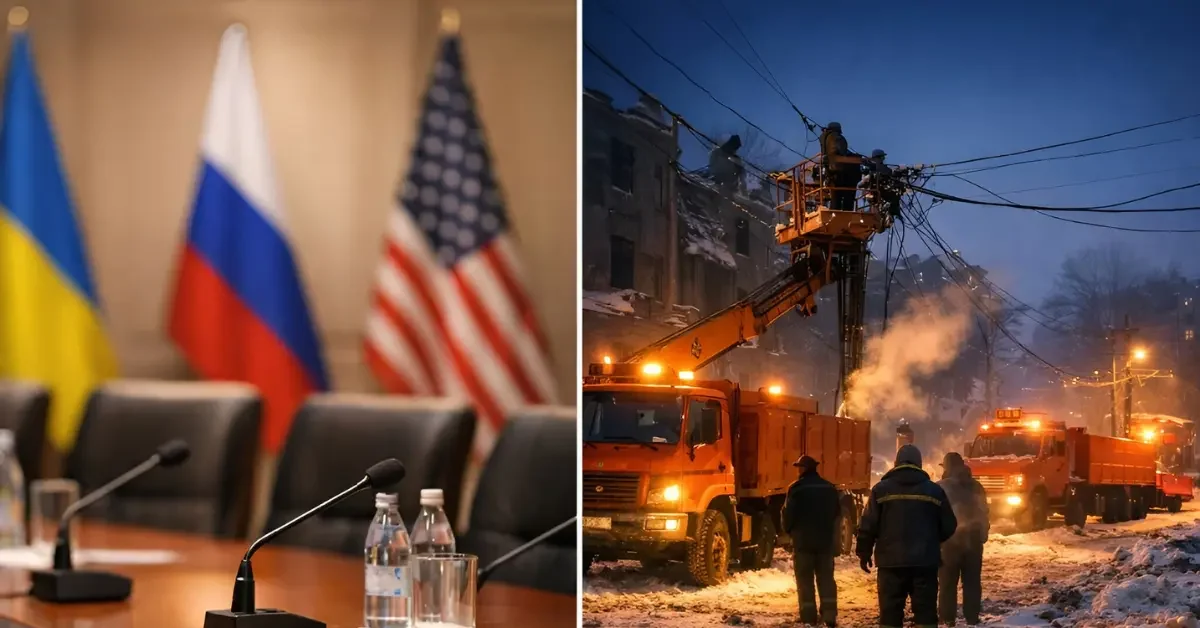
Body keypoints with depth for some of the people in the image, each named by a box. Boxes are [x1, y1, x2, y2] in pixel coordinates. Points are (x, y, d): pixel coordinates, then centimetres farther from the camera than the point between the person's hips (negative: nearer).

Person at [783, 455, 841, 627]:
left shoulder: (796, 488, -12)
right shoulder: (830, 488, 6)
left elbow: (789, 514, -12)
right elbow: (837, 512, 14)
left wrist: (789, 530, 8)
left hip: (803, 540, -4)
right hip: (825, 540, 4)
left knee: (805, 580, 2)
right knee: (826, 577, 9)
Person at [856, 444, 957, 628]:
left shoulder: (881, 489, 1)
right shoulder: (934, 490, 4)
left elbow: (868, 526, -2)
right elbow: (949, 527, 8)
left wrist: (864, 553, 11)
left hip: (891, 561, -1)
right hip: (925, 561, 1)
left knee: (890, 612, 3)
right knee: (926, 611, 5)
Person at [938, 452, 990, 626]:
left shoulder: (941, 488, -6)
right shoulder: (976, 487, 11)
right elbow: (983, 513, 12)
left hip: (950, 539, -4)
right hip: (974, 538, 4)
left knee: (948, 581, 2)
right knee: (972, 581, 8)